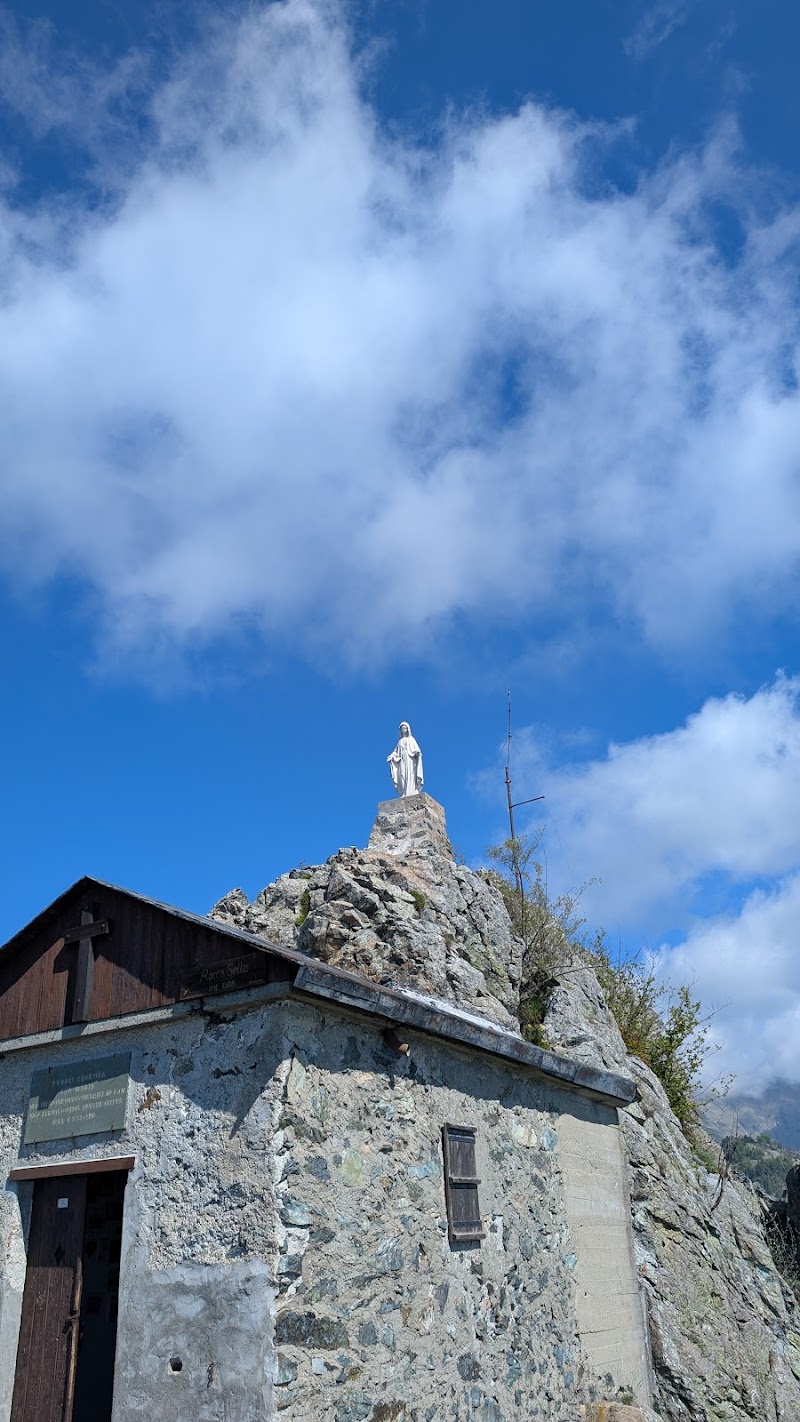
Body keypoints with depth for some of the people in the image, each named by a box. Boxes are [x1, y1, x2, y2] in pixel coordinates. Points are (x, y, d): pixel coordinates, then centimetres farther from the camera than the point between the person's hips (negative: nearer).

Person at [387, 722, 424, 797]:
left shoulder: (411, 739, 12)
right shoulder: (400, 741, 23)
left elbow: (416, 748, 0)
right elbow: (396, 752, 17)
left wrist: (417, 752, -23)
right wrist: (391, 757, -2)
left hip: (410, 760, -4)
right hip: (402, 761, 4)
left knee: (410, 777, -17)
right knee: (403, 777, -8)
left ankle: (411, 794, -27)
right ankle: (404, 794, -16)